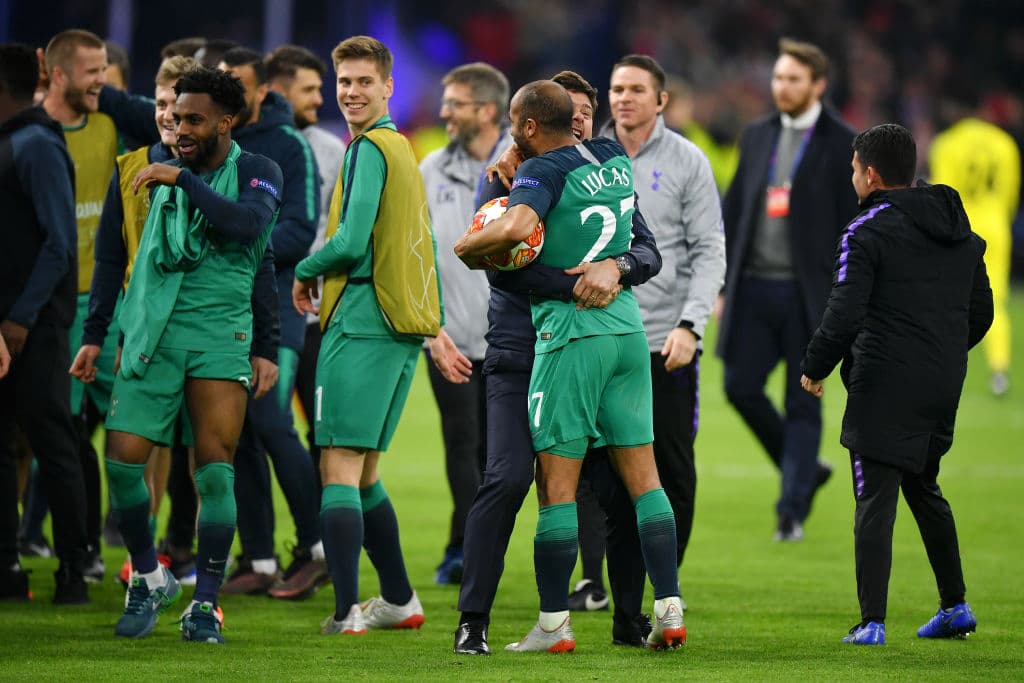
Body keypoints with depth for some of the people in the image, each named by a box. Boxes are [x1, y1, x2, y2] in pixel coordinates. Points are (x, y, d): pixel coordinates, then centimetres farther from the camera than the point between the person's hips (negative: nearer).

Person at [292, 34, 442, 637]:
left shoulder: (369, 148, -9)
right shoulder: (403, 148, 19)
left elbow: (352, 244, -17)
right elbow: (417, 246, 24)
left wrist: (306, 272, 0)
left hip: (363, 322, -9)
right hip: (405, 326, 9)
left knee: (339, 469, -11)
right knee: (363, 473, 17)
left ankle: (347, 611, -18)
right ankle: (400, 602, 22)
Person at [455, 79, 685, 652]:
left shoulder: (546, 169, -10)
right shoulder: (616, 159, 11)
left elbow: (518, 226, -29)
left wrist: (467, 246, -11)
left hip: (570, 332, -6)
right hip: (629, 328, 7)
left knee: (557, 483, -1)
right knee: (643, 476, 7)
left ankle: (554, 622, 1)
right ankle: (670, 610, 3)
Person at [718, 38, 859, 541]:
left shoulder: (842, 146, -3)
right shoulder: (757, 137, 12)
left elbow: (853, 224, -4)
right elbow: (733, 212, 15)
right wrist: (723, 284, 11)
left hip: (808, 292, -5)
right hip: (754, 287, 5)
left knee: (803, 403, -1)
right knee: (740, 386, 1)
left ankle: (792, 509, 4)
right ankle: (804, 470, 21)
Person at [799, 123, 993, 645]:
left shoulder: (867, 233, -10)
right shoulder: (959, 232, 12)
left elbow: (844, 316, -16)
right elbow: (981, 311, 17)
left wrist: (813, 369, -2)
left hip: (885, 387, -7)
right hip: (943, 387, 7)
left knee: (875, 501, -5)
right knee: (924, 489, 23)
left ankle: (872, 622, -11)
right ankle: (955, 607, 24)